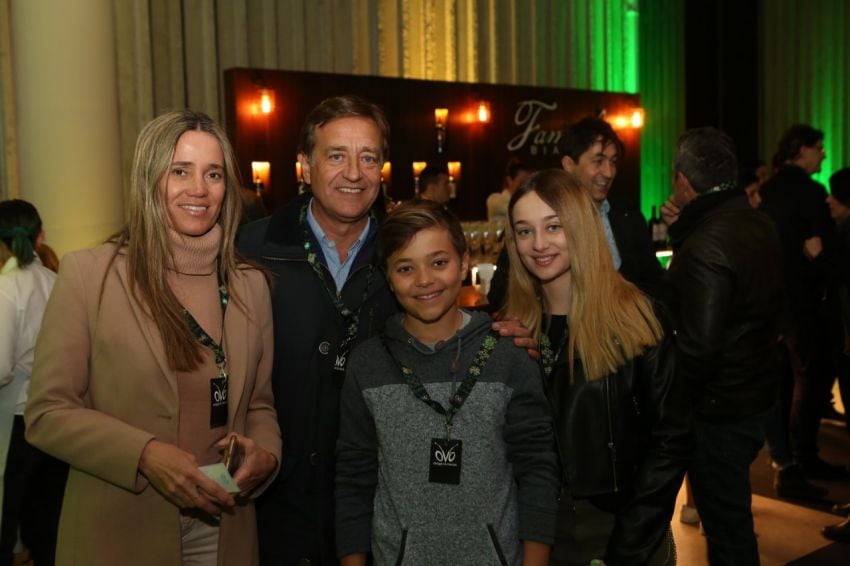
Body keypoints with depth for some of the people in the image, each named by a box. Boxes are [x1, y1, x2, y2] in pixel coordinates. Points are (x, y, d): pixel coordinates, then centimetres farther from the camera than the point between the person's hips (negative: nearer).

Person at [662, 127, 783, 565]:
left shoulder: (705, 245, -26)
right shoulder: (756, 224, 3)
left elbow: (698, 346, -28)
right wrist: (683, 232, 4)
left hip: (718, 409, -9)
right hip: (757, 391, 9)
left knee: (726, 527, 6)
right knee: (732, 515, 26)